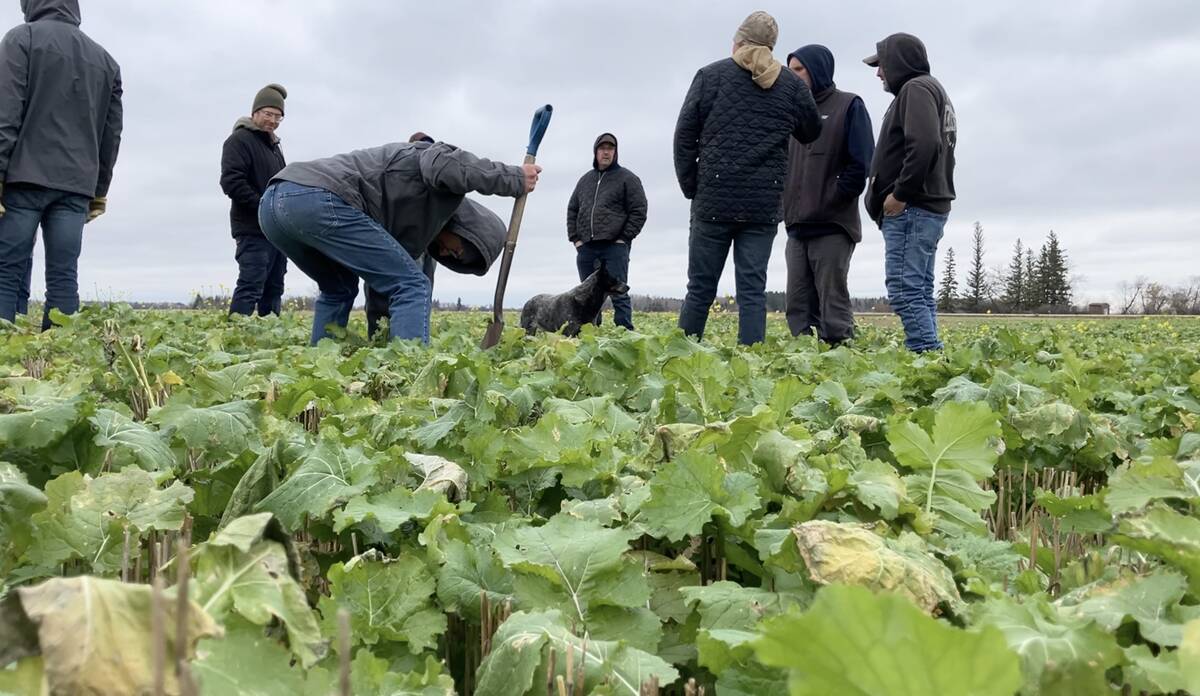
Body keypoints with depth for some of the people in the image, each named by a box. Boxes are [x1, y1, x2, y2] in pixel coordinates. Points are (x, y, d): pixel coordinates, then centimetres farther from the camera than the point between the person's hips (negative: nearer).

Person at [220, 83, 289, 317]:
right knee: (250, 288, -15)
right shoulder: (240, 140, -5)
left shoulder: (273, 144, 23)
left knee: (274, 289, 9)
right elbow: (231, 182, -16)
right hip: (254, 230, -9)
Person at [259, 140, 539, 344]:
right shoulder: (445, 192, 9)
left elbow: (382, 287, 32)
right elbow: (445, 165, -17)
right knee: (411, 285, -3)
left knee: (339, 288, 33)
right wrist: (515, 178, -6)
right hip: (318, 200, -10)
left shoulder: (412, 224, 31)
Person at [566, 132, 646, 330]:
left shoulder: (627, 178, 4)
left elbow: (639, 211, -2)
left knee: (619, 294, -8)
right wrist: (575, 238, 9)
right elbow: (572, 210, 22)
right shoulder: (585, 180, 19)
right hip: (585, 248, 5)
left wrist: (623, 239, -9)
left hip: (614, 247, -5)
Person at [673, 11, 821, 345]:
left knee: (701, 287, 5)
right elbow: (812, 133, 19)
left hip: (714, 199, -1)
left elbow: (684, 136, 1)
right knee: (753, 289, 1)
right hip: (765, 204, 1)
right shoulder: (792, 84, 8)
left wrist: (690, 187, 7)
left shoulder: (710, 75, 4)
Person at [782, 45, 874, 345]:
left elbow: (861, 163, -8)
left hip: (832, 227, -6)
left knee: (833, 308, -6)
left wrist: (829, 202, -11)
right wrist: (786, 205, 5)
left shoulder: (849, 106, 1)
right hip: (796, 228, 6)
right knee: (798, 308, 5)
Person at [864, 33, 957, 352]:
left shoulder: (916, 88, -5)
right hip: (930, 208, 10)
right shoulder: (935, 90, 25)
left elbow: (923, 145, -22)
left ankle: (928, 354, -16)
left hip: (910, 210, -10)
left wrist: (900, 194, -17)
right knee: (920, 293, 9)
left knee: (904, 292, -14)